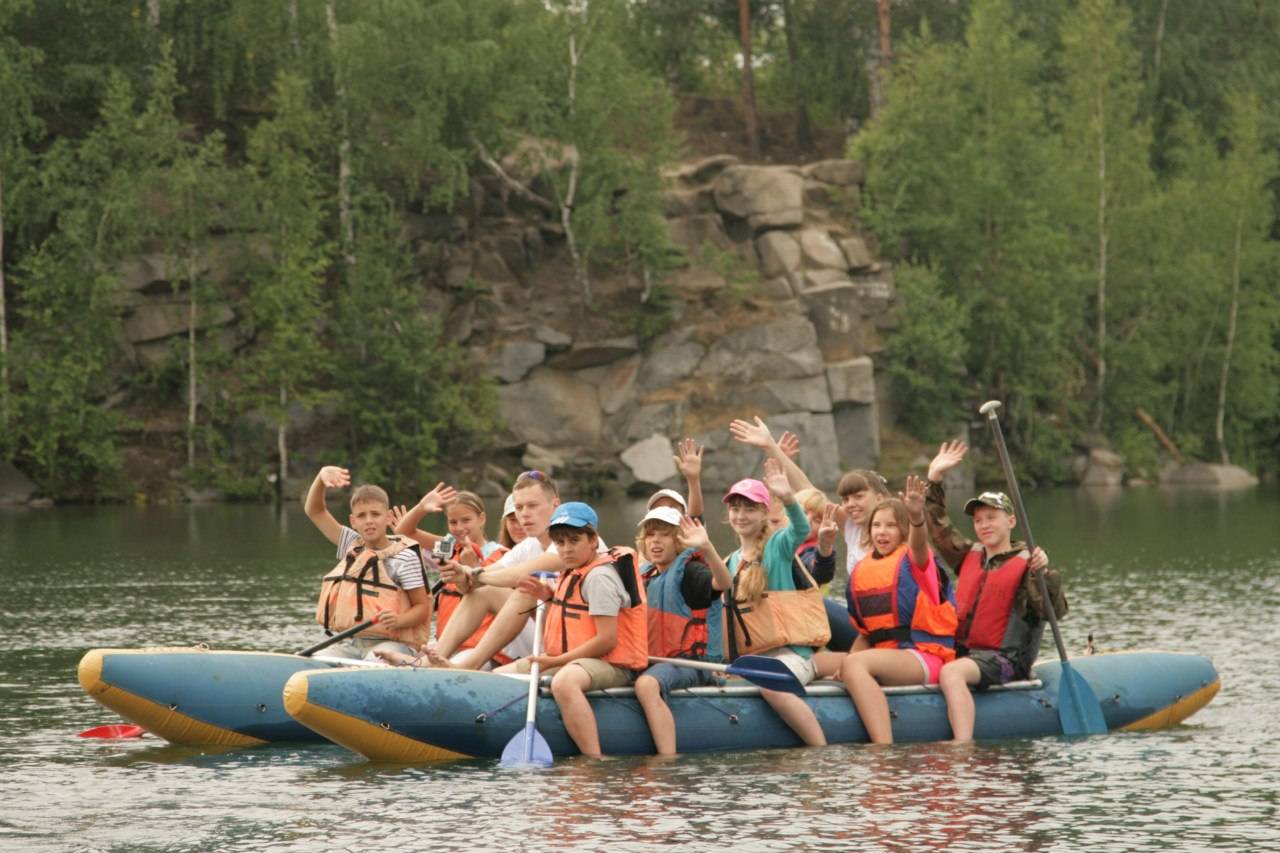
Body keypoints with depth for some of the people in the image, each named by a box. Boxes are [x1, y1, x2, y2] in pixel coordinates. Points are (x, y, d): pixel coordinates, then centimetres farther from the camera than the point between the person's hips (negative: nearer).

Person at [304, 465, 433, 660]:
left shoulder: (405, 556, -6)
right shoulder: (352, 545, 14)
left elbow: (422, 607, -5)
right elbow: (314, 511, 17)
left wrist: (398, 621, -25)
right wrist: (322, 477, 0)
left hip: (394, 643, -6)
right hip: (355, 644, 6)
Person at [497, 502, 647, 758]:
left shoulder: (600, 576, -14)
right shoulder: (573, 573, 18)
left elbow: (607, 640, -21)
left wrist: (556, 661, -18)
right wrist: (549, 597, 13)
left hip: (611, 667, -11)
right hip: (566, 663, 11)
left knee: (564, 682, -45)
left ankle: (594, 761, -50)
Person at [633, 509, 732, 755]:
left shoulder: (688, 570, -5)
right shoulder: (646, 576, 18)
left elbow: (723, 583, -27)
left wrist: (706, 547, -45)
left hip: (691, 662, -9)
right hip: (654, 661, 9)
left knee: (647, 684, -36)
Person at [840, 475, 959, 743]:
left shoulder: (914, 561, -1)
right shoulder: (860, 573, 16)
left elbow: (918, 545, -27)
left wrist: (917, 517, -50)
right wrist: (851, 658, -1)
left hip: (926, 658, -7)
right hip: (885, 656, 7)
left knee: (854, 665, -31)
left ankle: (884, 749, -45)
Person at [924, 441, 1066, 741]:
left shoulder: (1024, 564, -3)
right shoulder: (970, 556, 16)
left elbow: (1055, 611, -13)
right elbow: (937, 528, 24)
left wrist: (1044, 573, -28)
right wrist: (934, 478, 19)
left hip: (1004, 658, -8)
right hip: (962, 652, 8)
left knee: (951, 673, -35)